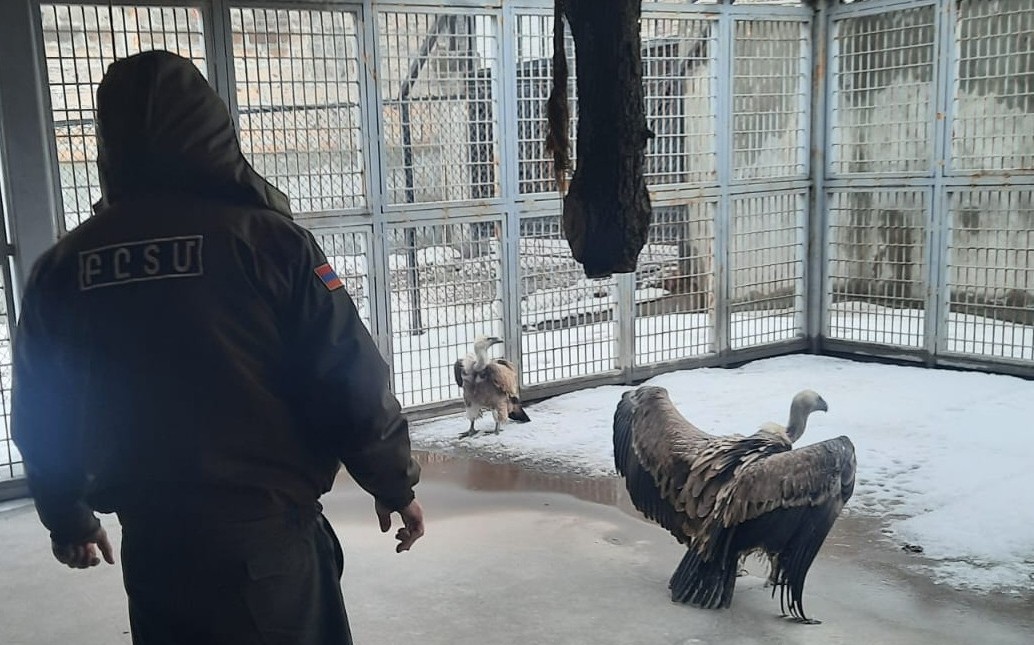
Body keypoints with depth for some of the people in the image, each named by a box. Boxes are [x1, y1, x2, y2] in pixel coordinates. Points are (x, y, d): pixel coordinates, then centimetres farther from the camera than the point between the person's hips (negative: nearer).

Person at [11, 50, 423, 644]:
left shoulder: (63, 267, -1)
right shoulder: (266, 239, -14)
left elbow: (42, 417, 9)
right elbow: (351, 383, -12)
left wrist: (67, 516, 25)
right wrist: (396, 485, 3)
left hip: (151, 547, 4)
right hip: (267, 540, -3)